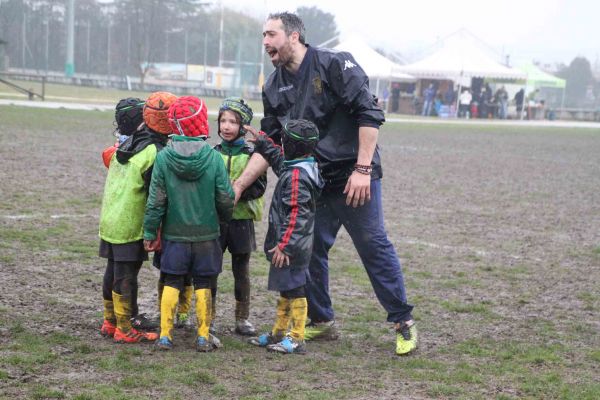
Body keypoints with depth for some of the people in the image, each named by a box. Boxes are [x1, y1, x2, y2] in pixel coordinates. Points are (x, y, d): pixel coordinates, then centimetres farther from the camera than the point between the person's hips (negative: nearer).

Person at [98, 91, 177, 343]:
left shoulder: (129, 142, 9)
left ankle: (110, 322, 27)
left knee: (113, 271, 16)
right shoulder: (155, 153, -17)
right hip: (131, 226, -8)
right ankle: (124, 329, 5)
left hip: (110, 221, 8)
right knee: (126, 276, -2)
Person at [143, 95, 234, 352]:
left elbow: (156, 201, -7)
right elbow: (225, 198, -5)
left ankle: (165, 335, 9)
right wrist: (225, 218, 15)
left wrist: (150, 232, 2)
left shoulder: (163, 157, -10)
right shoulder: (213, 157, -11)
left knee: (171, 283, 10)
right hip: (206, 234, 0)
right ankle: (203, 337, 12)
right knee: (203, 284, 9)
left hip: (174, 234, 0)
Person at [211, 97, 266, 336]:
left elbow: (259, 187, -8)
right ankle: (209, 317, 14)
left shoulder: (251, 155, -1)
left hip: (242, 220, -1)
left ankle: (242, 318, 18)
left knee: (241, 271, 8)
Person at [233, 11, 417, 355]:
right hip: (311, 183, 6)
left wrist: (362, 170, -20)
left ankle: (404, 323, 9)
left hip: (355, 178, -6)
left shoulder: (335, 65, -11)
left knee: (375, 248, -3)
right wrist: (238, 186, 3)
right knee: (310, 252, 8)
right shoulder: (274, 88, 8)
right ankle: (323, 322, 25)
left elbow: (369, 114, -16)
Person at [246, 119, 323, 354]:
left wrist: (284, 245, -24)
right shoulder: (306, 167, 9)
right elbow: (279, 160, 31)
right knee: (286, 290, 18)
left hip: (291, 247, -10)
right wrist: (262, 142, 34)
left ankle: (296, 339, 4)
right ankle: (278, 333, 29)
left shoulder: (296, 175, -21)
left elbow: (296, 215, -25)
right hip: (292, 245, 10)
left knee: (294, 290, -3)